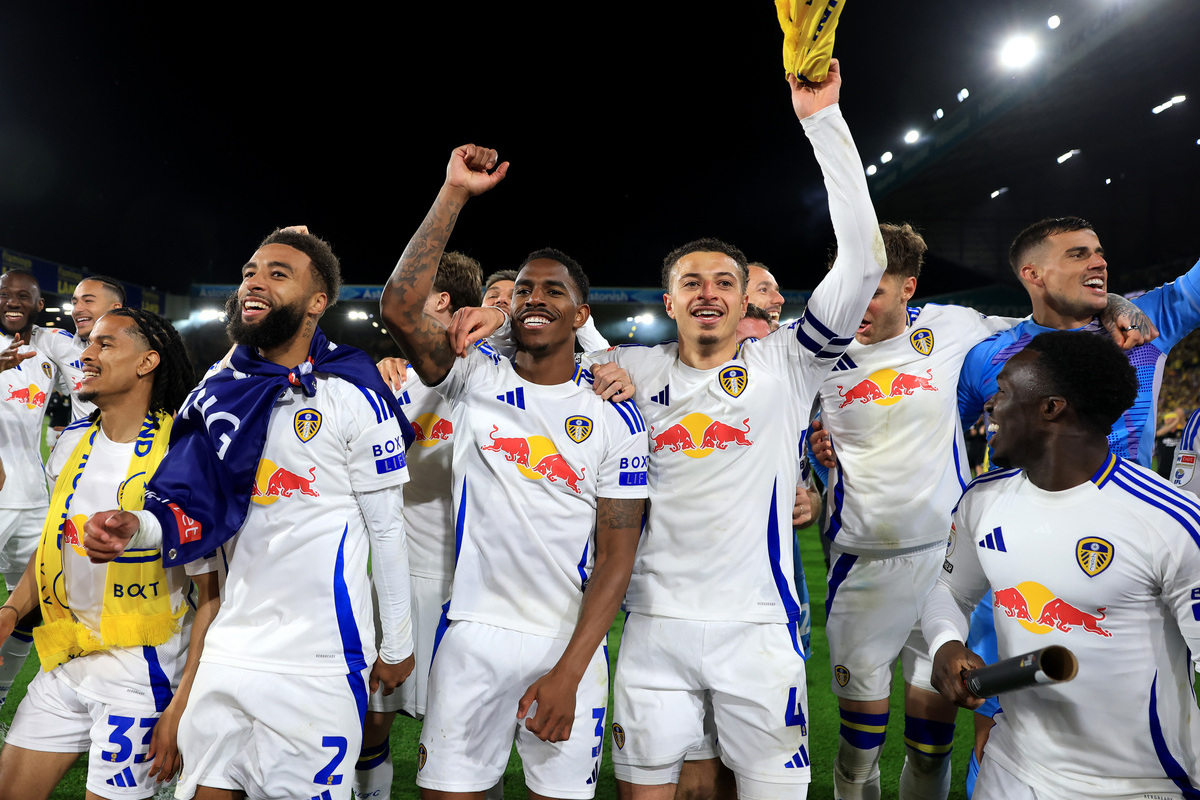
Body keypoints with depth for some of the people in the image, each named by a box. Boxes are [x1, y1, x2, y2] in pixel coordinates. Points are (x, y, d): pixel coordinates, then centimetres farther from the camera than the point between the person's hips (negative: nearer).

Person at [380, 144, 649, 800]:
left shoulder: (614, 418, -2)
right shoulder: (475, 380, 1)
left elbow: (616, 557, -5)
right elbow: (399, 306, -16)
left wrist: (567, 673, -13)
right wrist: (455, 193, -16)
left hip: (569, 644, 0)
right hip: (474, 634, 1)